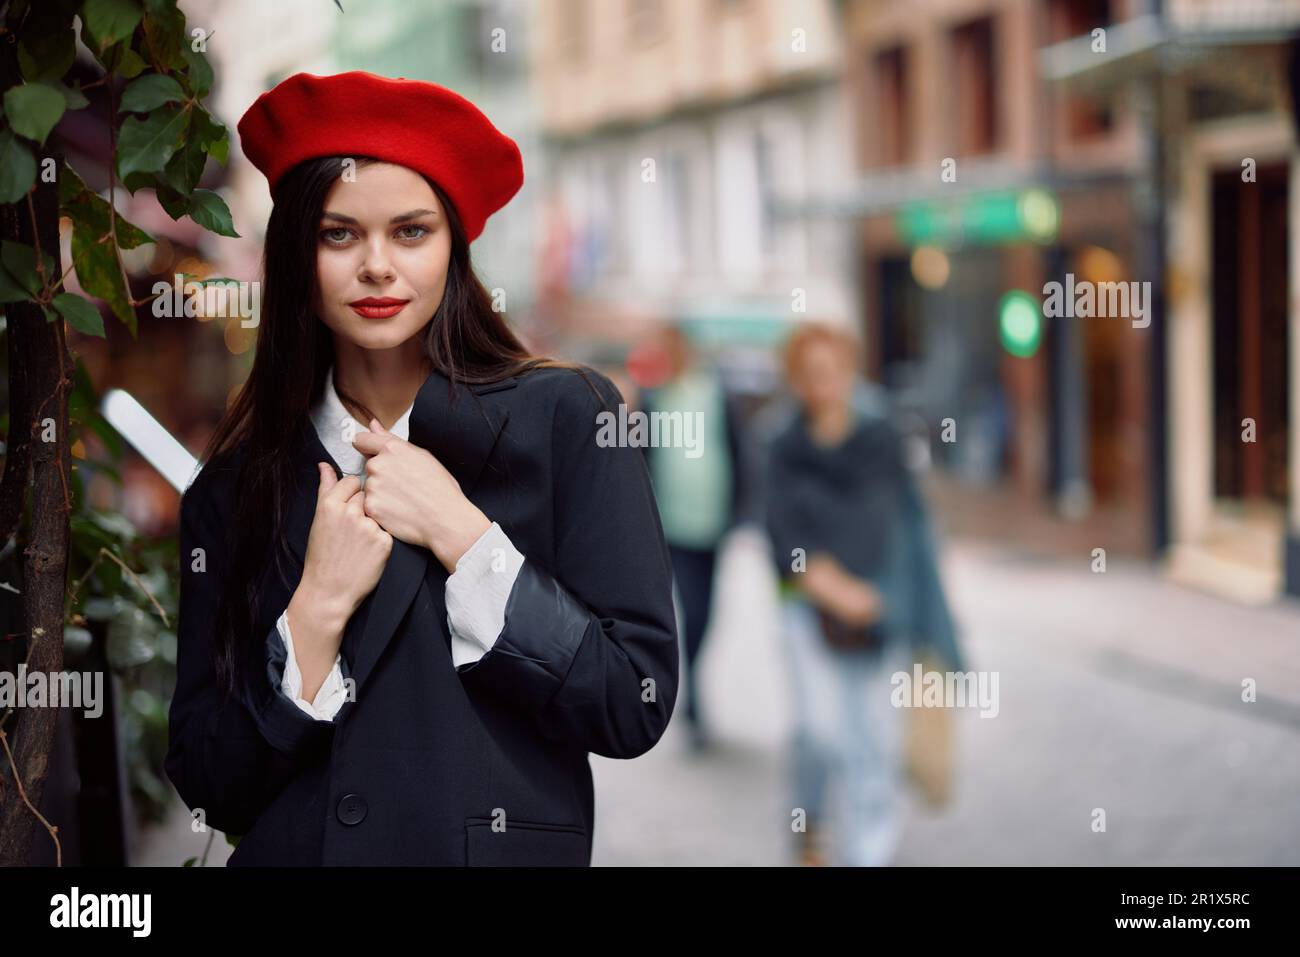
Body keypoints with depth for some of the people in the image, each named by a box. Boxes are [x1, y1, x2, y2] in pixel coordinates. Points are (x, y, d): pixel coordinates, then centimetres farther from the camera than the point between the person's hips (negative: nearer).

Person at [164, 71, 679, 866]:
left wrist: (460, 538, -17)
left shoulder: (564, 418, -8)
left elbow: (636, 710, -13)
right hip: (290, 848, 2)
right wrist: (318, 610, -17)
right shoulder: (233, 485, -2)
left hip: (501, 846, -1)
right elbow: (208, 791, -5)